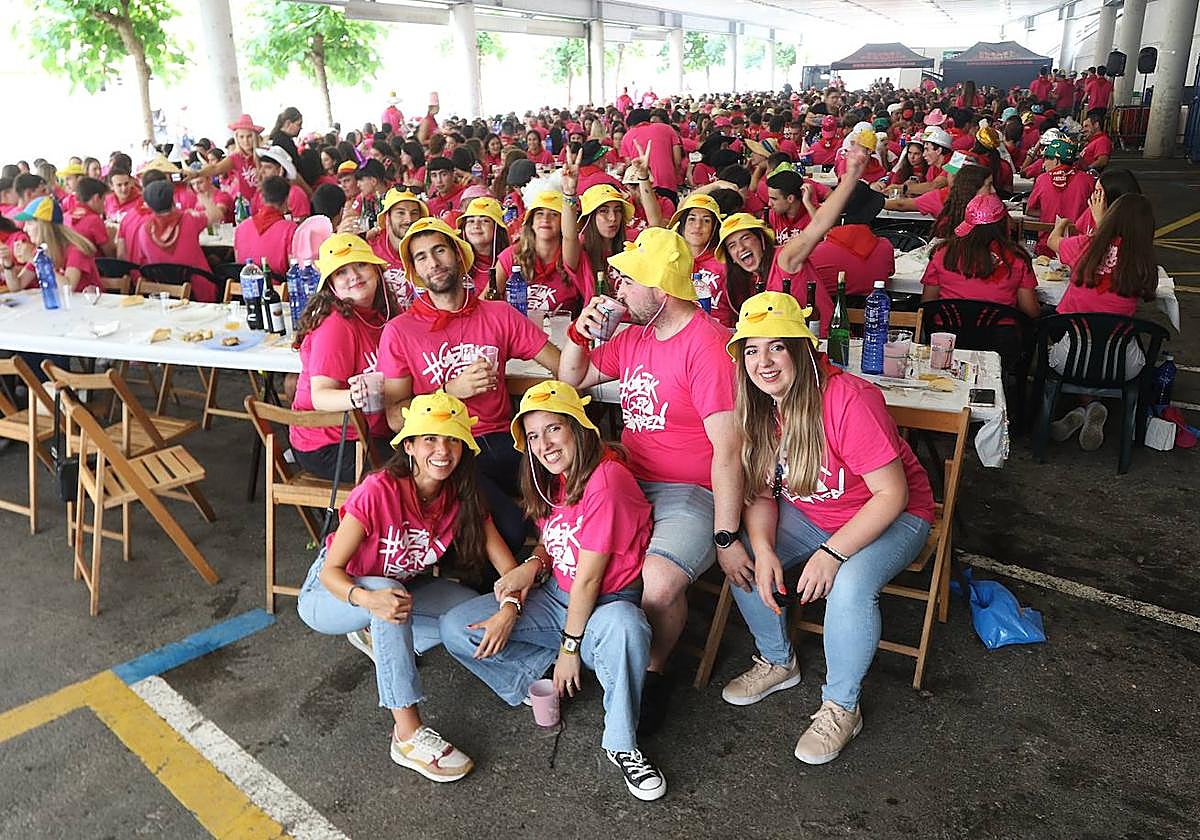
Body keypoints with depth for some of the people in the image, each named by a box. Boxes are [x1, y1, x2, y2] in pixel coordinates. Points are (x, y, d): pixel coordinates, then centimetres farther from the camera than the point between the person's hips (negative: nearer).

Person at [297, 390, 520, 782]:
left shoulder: (462, 499, -16)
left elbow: (509, 566, -16)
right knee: (390, 595, -38)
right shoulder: (379, 490, -31)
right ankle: (408, 734, -32)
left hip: (400, 585, 5)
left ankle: (378, 638, 4)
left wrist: (508, 609, -37)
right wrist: (370, 599, -50)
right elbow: (331, 571, -29)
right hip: (330, 595, -5)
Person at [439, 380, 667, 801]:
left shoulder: (605, 479, -24)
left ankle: (621, 745, -21)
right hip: (558, 595, 7)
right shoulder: (553, 478, 2)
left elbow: (588, 577, -20)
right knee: (455, 628, -9)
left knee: (623, 624, -44)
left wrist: (569, 645, -12)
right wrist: (535, 563, -7)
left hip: (608, 602, -7)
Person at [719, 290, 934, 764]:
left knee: (849, 587, -32)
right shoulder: (758, 407, -9)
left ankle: (841, 706, -5)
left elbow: (892, 494, -26)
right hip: (807, 513, 6)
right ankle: (777, 662, 11)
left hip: (890, 516, -6)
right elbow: (761, 494, -3)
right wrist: (763, 549, -22)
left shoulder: (849, 400, -30)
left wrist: (832, 554, -31)